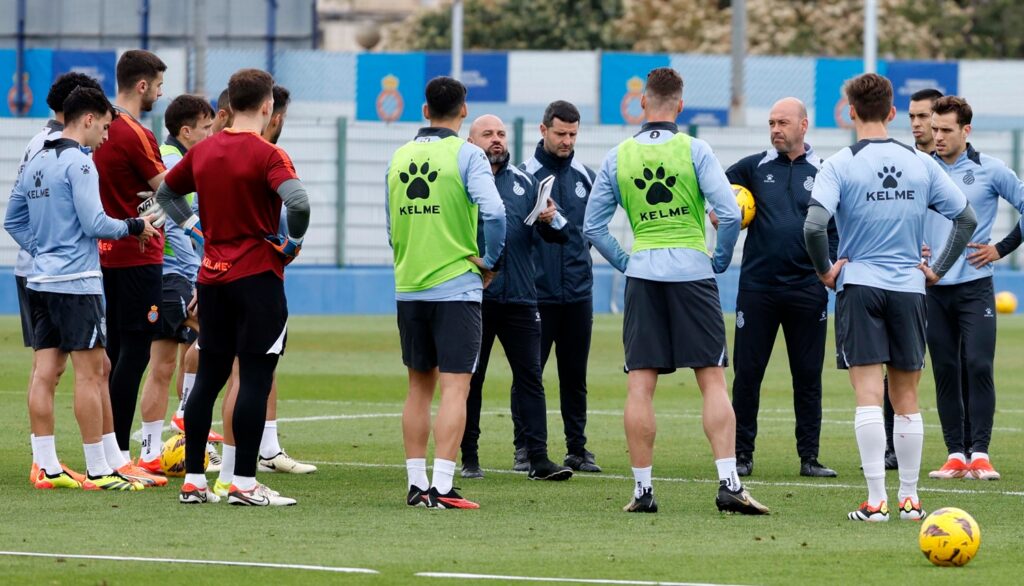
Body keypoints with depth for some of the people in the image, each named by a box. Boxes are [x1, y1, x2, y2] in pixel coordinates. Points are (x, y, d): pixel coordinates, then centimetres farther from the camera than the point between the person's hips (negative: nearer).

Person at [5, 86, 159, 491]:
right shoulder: (78, 163, -12)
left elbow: (13, 221, 20)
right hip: (76, 283, -9)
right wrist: (135, 227, -3)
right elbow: (93, 222, -17)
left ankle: (47, 466, 7)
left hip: (42, 281, 9)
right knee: (90, 372, -5)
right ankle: (97, 470, -4)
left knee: (46, 370, 7)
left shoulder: (36, 164, 14)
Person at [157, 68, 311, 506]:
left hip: (212, 276, 6)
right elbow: (297, 203, -27)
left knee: (208, 378, 10)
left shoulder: (203, 151, 8)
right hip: (258, 275, -6)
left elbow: (165, 193, 21)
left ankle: (193, 480, 11)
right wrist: (292, 241, -9)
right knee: (255, 379, -3)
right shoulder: (267, 156, -12)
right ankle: (244, 483, -5)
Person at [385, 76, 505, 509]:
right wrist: (489, 261, -4)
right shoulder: (466, 155, -8)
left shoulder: (400, 157, 8)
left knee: (419, 387, 13)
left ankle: (416, 484, 14)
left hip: (408, 289, 5)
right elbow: (494, 212, -19)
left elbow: (391, 224, 14)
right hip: (456, 287, -5)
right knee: (455, 388, -6)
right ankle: (441, 486, -14)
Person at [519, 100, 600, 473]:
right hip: (536, 294, -4)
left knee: (575, 376, 8)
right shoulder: (524, 175, -3)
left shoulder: (586, 177, 9)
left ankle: (577, 449, 13)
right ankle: (525, 450, 5)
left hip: (578, 293, 4)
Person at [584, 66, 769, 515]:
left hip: (642, 273, 2)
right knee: (713, 381, -1)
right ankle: (729, 483, -8)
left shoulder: (618, 156, 5)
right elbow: (729, 213, -10)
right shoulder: (694, 150, -3)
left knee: (640, 385, 3)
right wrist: (720, 259, 6)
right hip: (692, 271, -2)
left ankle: (642, 489, 2)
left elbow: (593, 225, 8)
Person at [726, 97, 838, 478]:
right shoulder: (754, 167, 5)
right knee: (747, 373, 1)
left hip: (807, 289, 0)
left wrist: (834, 262, -6)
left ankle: (809, 457, 10)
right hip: (757, 287, 0)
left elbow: (838, 228, 9)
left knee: (808, 376, 4)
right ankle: (741, 454, 8)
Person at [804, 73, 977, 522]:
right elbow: (966, 219, 8)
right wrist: (938, 269, 13)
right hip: (908, 289, 3)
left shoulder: (839, 165, -7)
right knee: (906, 397, 11)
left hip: (859, 286, -3)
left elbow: (814, 226, -19)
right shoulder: (921, 164, 4)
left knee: (868, 395, -5)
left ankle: (876, 500, -11)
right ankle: (909, 497, 14)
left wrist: (825, 270, -4)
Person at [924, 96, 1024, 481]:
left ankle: (979, 453, -9)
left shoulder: (989, 171, -1)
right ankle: (956, 455, 6)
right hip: (933, 287, 3)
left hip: (975, 286, -3)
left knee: (978, 366, -12)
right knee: (945, 372, 3)